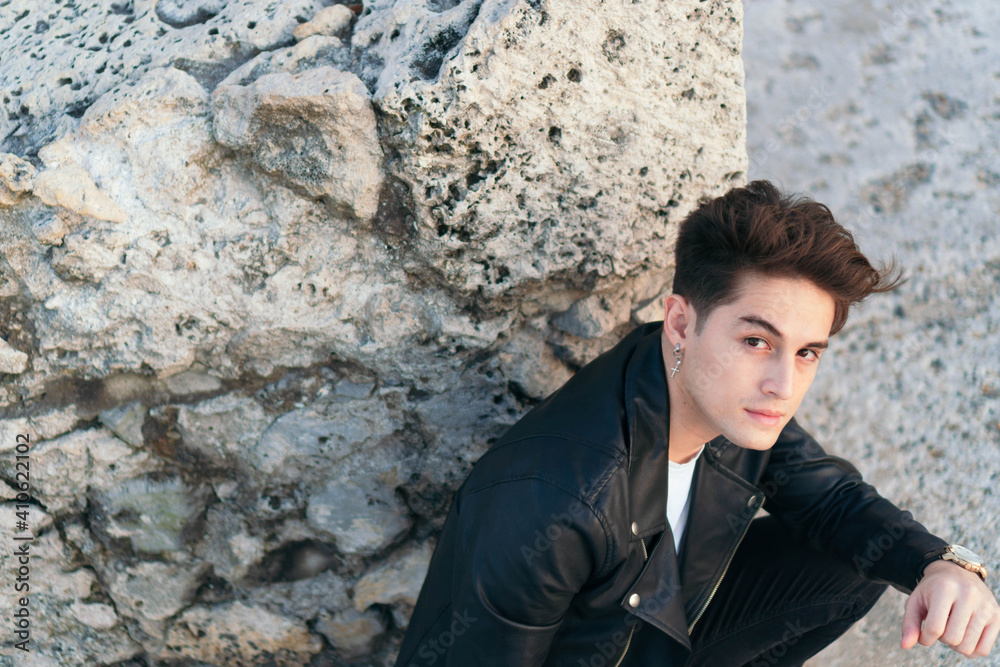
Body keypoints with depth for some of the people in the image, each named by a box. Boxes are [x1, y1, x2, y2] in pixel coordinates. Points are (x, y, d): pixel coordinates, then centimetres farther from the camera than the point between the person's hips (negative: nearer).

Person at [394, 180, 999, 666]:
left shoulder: (731, 402, -16)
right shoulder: (549, 506, -38)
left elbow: (830, 497, -1)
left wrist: (941, 563, -20)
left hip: (658, 617, 6)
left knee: (861, 556, -4)